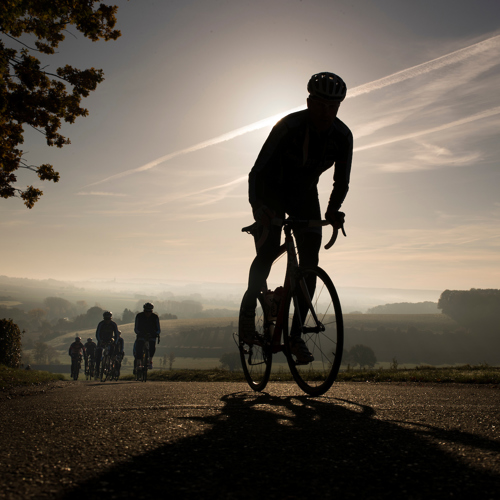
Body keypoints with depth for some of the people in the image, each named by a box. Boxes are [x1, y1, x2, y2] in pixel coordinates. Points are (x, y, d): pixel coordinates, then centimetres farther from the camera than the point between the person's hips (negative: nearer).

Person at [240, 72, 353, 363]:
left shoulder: (342, 136, -17)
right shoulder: (289, 127, -28)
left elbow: (342, 181, -9)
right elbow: (258, 171, -30)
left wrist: (333, 210, -29)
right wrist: (256, 205, -48)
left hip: (304, 193, 4)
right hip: (272, 189, -3)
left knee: (310, 260, -11)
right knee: (268, 252, -22)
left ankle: (296, 333, -2)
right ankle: (249, 308, 4)